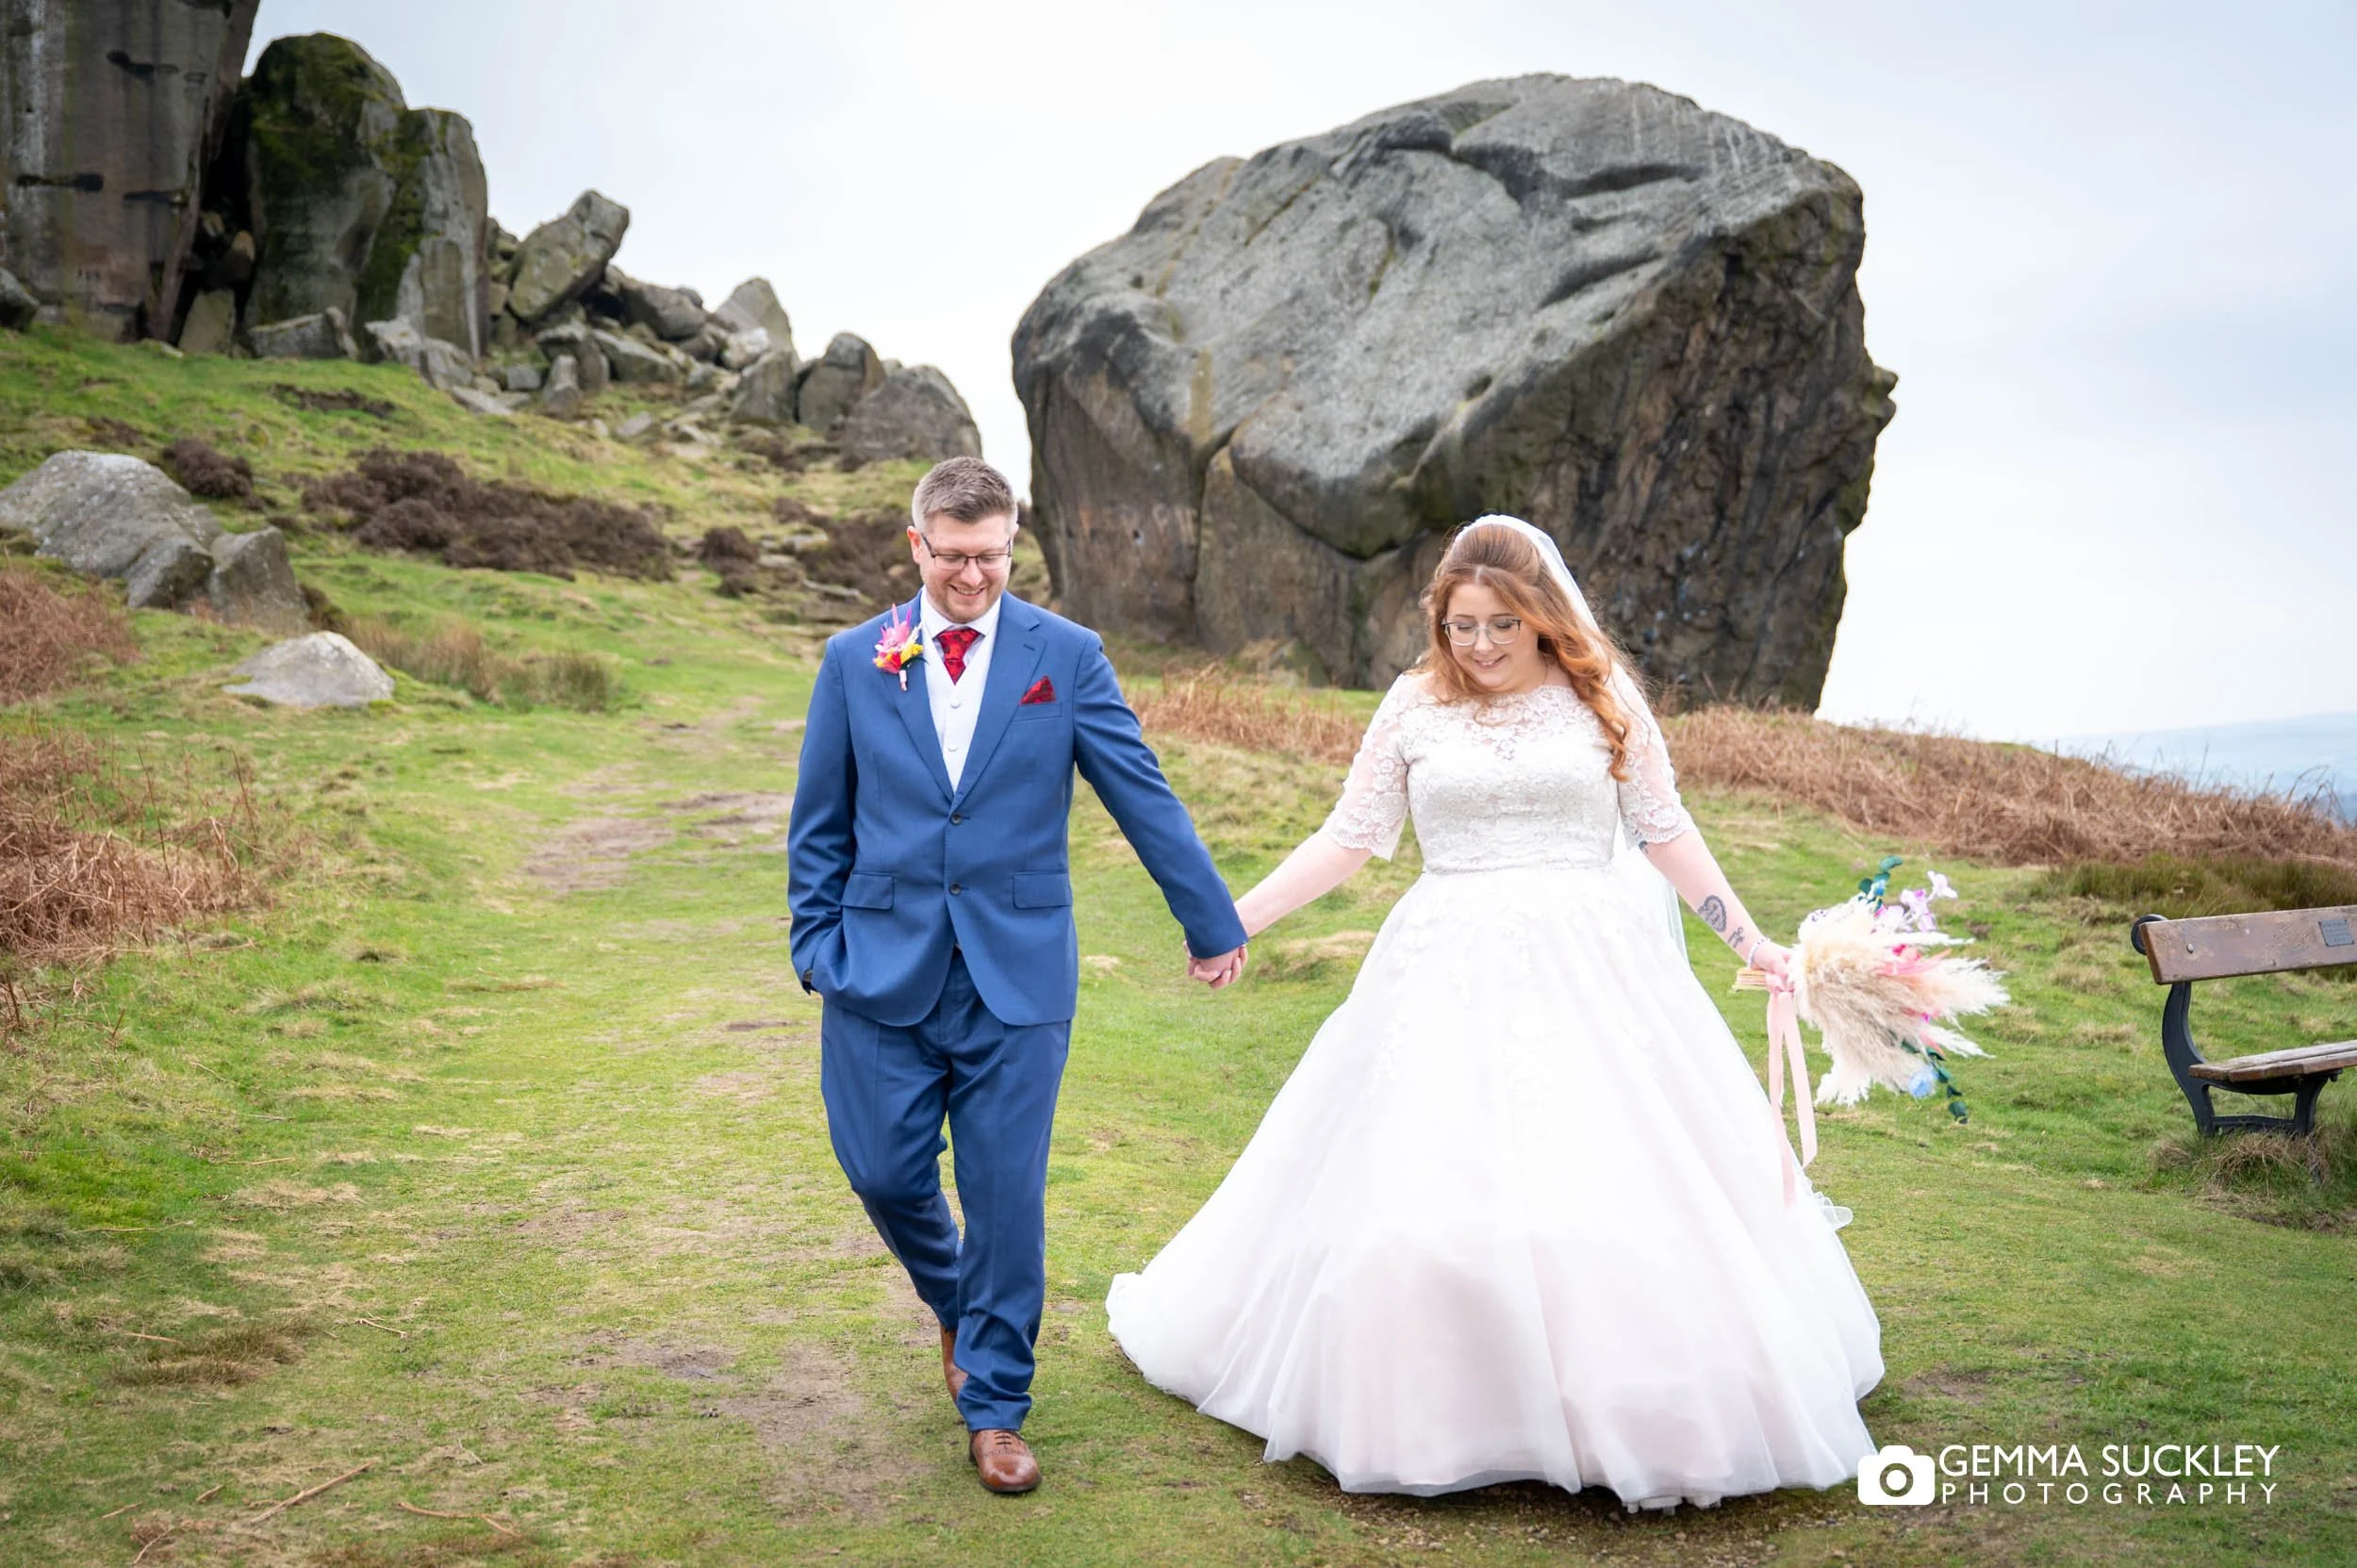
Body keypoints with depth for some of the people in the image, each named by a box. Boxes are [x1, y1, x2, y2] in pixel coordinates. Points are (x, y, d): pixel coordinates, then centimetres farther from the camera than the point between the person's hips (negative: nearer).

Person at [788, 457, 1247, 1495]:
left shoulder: (1067, 656, 0)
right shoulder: (855, 660, 4)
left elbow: (1143, 798, 2)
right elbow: (819, 825, 9)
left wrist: (1213, 924, 6)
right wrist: (817, 946, 3)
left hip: (1018, 973, -1)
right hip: (885, 970, 2)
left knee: (1006, 1196, 2)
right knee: (885, 1175, 6)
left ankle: (995, 1409, 20)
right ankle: (956, 1308, 39)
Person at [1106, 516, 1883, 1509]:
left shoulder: (1603, 696, 5)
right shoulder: (1416, 705, 5)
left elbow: (1664, 831, 10)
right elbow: (1351, 837, 7)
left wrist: (1747, 938, 6)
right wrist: (1233, 919, 2)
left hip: (1595, 975, 0)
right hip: (1452, 975, 1)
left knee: (1622, 1182, -3)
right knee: (1423, 1187, -3)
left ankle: (1646, 1409, 16)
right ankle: (1442, 1409, 14)